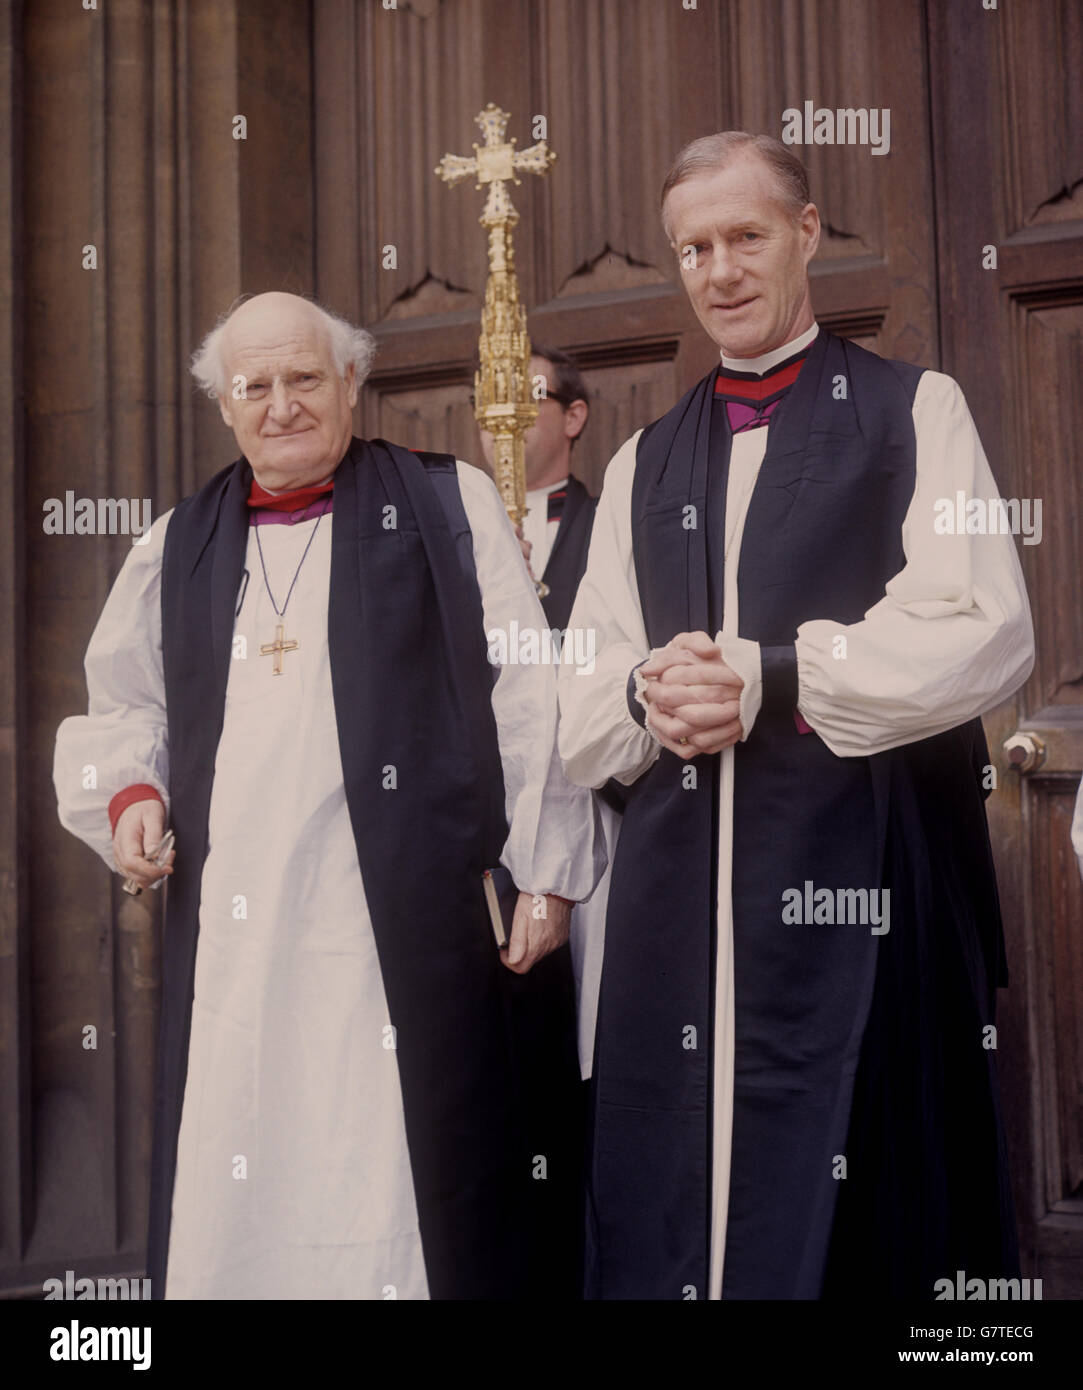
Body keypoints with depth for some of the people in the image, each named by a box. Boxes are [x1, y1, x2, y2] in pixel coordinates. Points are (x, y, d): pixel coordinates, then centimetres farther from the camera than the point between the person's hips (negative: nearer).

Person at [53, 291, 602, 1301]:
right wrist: (131, 792, 3)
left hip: (401, 920, -3)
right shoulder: (179, 546, 17)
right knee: (230, 1170, 3)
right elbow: (125, 707, 24)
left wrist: (546, 867, -3)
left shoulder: (448, 505, 6)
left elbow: (527, 694, 2)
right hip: (229, 925, 4)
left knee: (399, 1171, -3)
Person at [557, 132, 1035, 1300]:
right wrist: (653, 696, -9)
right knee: (668, 1216, 5)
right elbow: (581, 710, 13)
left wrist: (764, 677, -13)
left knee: (865, 1224, 0)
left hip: (864, 890, -4)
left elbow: (985, 635, -9)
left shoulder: (913, 413, 6)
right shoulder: (643, 464, 19)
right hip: (678, 896, 4)